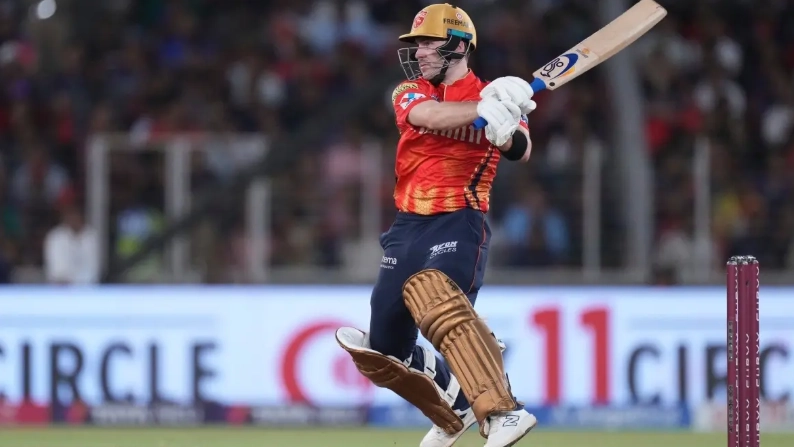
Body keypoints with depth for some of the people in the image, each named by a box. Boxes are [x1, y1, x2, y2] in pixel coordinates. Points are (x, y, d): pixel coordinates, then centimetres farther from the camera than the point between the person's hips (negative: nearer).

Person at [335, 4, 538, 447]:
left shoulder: (493, 96, 2)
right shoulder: (410, 93, 9)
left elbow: (521, 151, -16)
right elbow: (429, 116, -16)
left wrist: (509, 128, -39)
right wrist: (486, 108, -32)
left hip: (459, 224, -5)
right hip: (408, 228, 5)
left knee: (439, 307, -34)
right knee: (384, 352, 10)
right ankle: (453, 405, 36)